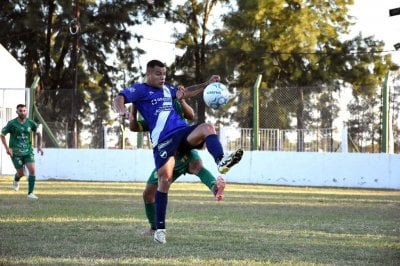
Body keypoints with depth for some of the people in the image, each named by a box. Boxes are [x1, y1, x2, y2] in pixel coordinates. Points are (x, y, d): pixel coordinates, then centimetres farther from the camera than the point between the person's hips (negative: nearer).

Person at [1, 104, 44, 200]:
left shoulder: (30, 123, -1)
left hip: (28, 151, 2)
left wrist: (39, 146, 8)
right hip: (16, 152, -2)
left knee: (32, 170, -14)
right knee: (21, 173, 2)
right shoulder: (12, 123, -9)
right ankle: (16, 180, 40)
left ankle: (30, 193, -7)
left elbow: (38, 133, 16)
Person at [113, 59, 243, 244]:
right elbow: (119, 99, -7)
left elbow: (186, 93, 43)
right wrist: (122, 111, -30)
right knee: (164, 178, -15)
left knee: (207, 127, -26)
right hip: (163, 140, -5)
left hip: (184, 133, 5)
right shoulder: (140, 89, 7)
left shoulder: (167, 89, 27)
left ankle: (221, 162, -52)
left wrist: (207, 84, 33)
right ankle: (160, 228, -6)